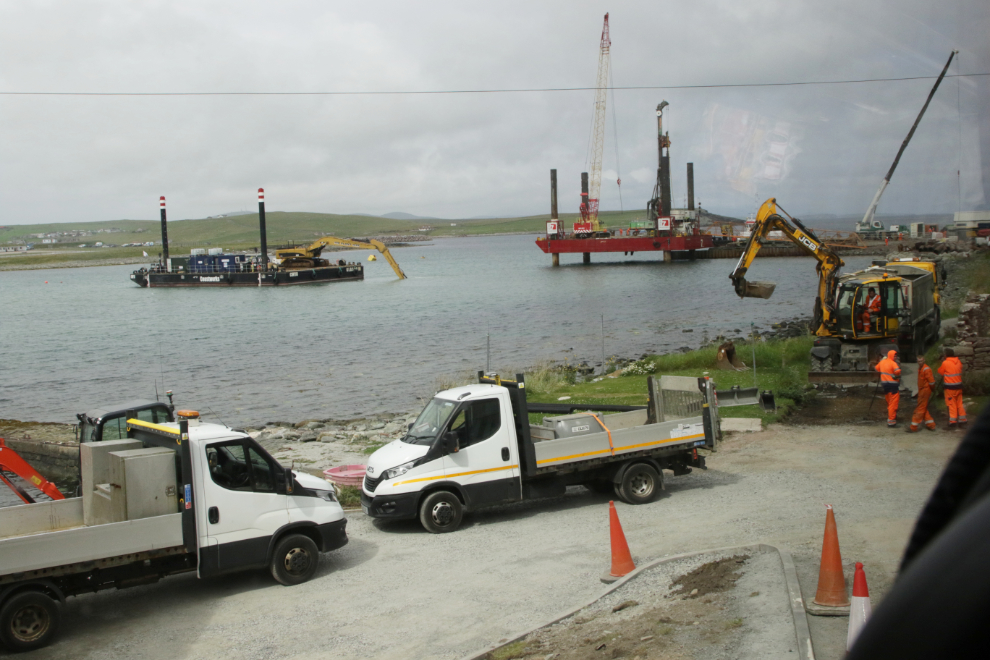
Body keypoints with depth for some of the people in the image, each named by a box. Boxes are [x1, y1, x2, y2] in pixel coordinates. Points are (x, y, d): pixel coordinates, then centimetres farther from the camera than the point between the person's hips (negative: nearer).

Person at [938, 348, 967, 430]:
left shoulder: (945, 363, -12)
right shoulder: (958, 362, 4)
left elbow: (940, 371, 2)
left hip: (949, 387, -5)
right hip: (958, 386, 5)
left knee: (951, 405, 0)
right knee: (960, 404, 12)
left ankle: (952, 423, -1)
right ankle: (962, 422, 16)